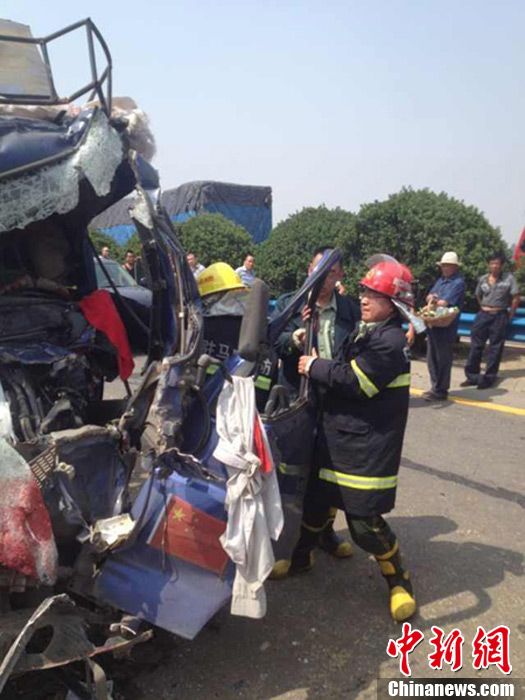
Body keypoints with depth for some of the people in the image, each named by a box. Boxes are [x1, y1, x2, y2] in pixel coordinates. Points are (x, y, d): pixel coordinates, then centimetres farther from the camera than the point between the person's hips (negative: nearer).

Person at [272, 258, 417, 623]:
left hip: (368, 445, -9)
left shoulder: (391, 341, -20)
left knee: (365, 521, -4)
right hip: (337, 434, 9)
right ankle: (302, 557, 43)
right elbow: (342, 370, 14)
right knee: (316, 497, 21)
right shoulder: (363, 331, 11)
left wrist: (314, 367, -13)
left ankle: (399, 580, 21)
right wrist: (317, 366, -4)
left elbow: (352, 380, -25)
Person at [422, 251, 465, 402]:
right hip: (433, 325, 9)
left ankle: (440, 391, 9)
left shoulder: (458, 282, -12)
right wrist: (432, 297, -10)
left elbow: (444, 303, -18)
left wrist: (432, 301, -3)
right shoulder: (441, 279, 15)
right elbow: (429, 297, 12)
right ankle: (435, 388, 25)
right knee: (432, 359, 14)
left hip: (446, 328, -9)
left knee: (443, 360, 0)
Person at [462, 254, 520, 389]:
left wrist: (510, 314, -3)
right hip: (483, 314, 4)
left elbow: (515, 298, -5)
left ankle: (488, 379, 9)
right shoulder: (482, 279, 6)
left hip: (499, 316, -4)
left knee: (495, 348, 2)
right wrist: (484, 308, 14)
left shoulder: (509, 278, -5)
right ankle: (472, 376, 13)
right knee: (476, 345, 4)